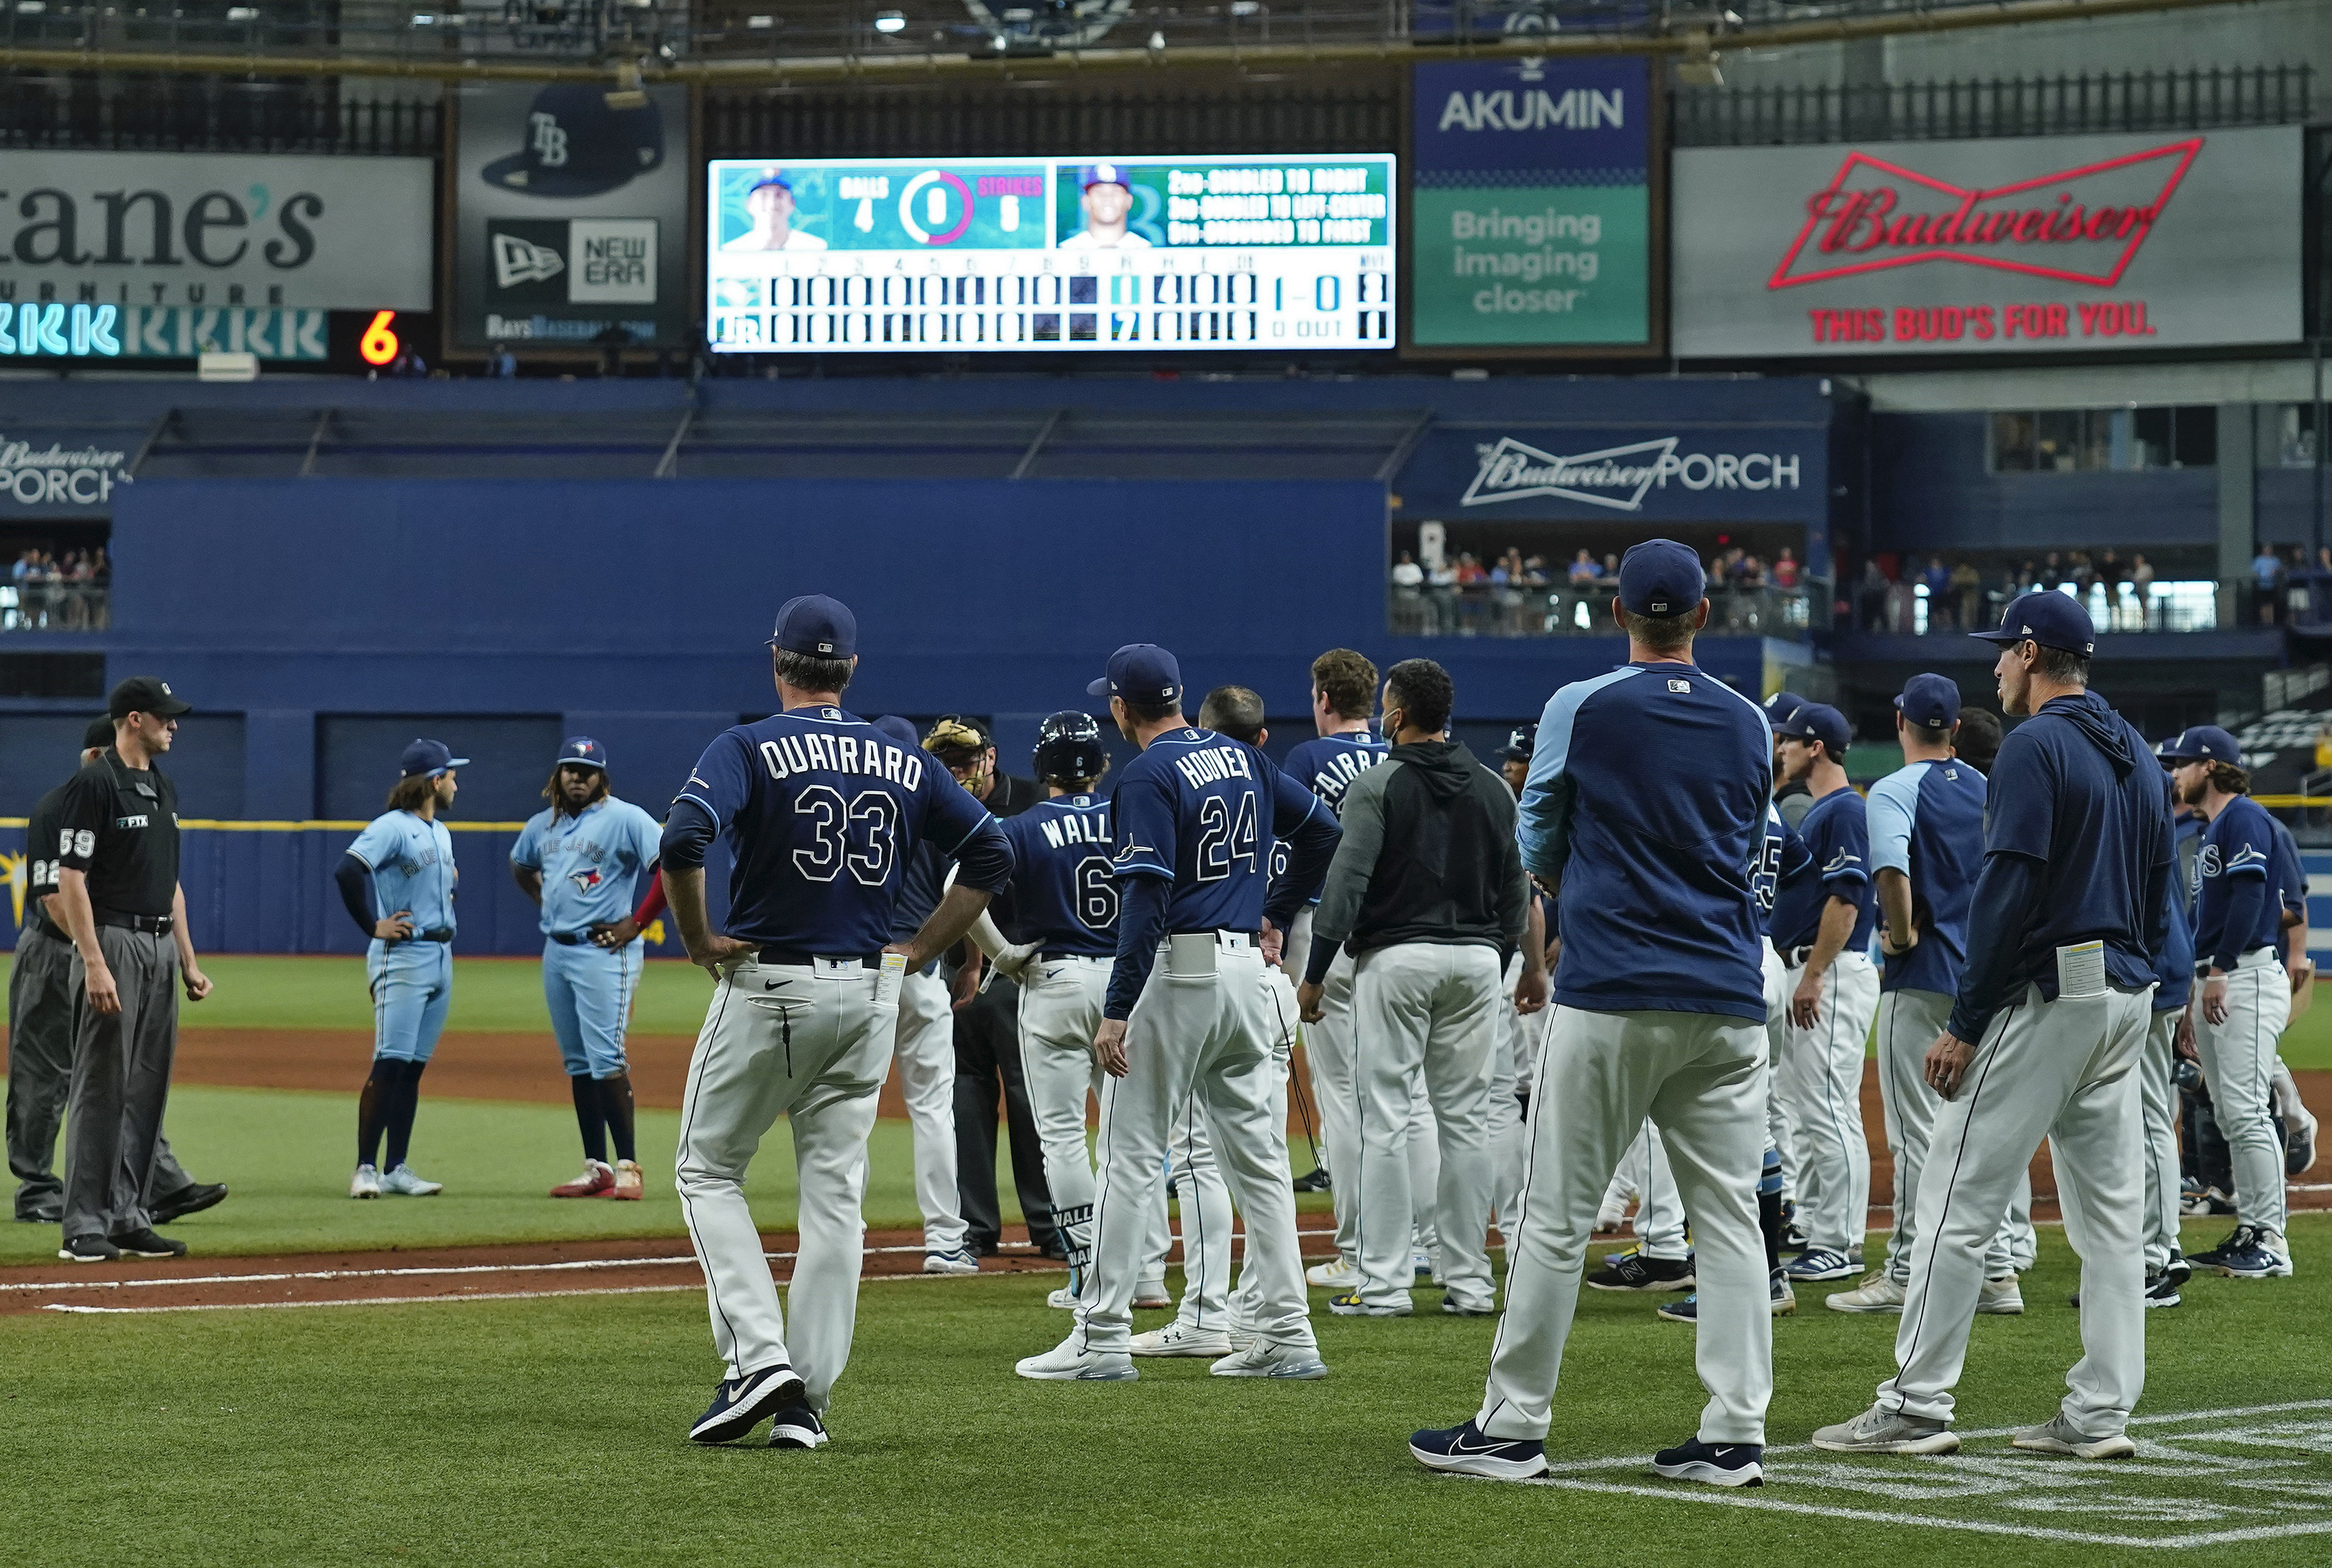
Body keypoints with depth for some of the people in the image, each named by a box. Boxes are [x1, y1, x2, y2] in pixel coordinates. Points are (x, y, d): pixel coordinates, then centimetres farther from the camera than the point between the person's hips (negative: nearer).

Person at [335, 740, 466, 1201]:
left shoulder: (441, 833, 17)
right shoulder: (392, 827, -11)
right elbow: (347, 871, -22)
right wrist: (374, 927, -17)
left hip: (440, 956, 8)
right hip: (402, 958, -8)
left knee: (414, 1067, 8)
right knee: (390, 1064, -12)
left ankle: (397, 1170, 10)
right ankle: (366, 1169, -10)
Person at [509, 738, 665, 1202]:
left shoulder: (625, 819, -8)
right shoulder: (542, 825, 13)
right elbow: (520, 866, 34)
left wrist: (636, 924, -15)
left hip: (604, 951, -8)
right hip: (556, 951, 8)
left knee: (606, 1059, -14)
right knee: (578, 1063, 9)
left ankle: (628, 1166, -14)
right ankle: (595, 1168, 13)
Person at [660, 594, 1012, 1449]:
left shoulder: (748, 748, -7)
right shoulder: (904, 761, 8)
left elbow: (682, 840, -23)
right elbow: (992, 852, 8)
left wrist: (697, 941, -10)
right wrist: (919, 949, 9)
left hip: (766, 988, -4)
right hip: (869, 997, 4)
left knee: (708, 1169, 10)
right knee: (835, 1193, 7)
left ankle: (758, 1355, -7)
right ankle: (807, 1402, 5)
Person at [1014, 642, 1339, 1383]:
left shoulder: (1149, 776, -12)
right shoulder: (1243, 758, 11)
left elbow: (1147, 898, -19)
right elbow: (1322, 830, 18)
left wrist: (1118, 1009, -20)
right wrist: (1276, 913, 22)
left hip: (1179, 972, -7)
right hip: (1247, 967, 7)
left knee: (1132, 1154, -3)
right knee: (1255, 1150, 9)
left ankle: (1103, 1339, -3)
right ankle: (1287, 1335, 6)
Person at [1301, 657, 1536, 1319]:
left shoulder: (1377, 785, -6)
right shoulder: (1494, 788, 10)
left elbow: (1347, 882, -11)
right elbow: (1516, 885, 13)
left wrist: (1314, 972, -8)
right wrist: (1531, 961, 22)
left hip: (1396, 957, -5)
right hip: (1477, 959, 5)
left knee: (1385, 1119, -2)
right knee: (1466, 1118, 7)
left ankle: (1385, 1282, -5)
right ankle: (1469, 1281, 7)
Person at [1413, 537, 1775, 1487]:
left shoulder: (1580, 710, -3)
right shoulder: (1749, 725, 9)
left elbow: (1537, 857, 6)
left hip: (1612, 995, -4)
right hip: (1729, 999, 4)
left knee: (1558, 1214, 1)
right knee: (1729, 1219, 5)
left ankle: (1513, 1427, 3)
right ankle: (1734, 1435, 1)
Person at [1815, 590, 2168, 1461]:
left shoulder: (2036, 748, -11)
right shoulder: (2135, 754, 16)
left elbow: (2009, 892, -18)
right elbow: (2158, 888, 17)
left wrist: (1965, 1025, -16)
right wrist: (2131, 982, 19)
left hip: (2047, 991, -9)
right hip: (2126, 998, 9)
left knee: (1959, 1199, -6)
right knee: (2109, 1209, 8)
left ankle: (1916, 1406, -8)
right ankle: (2100, 1414, 7)